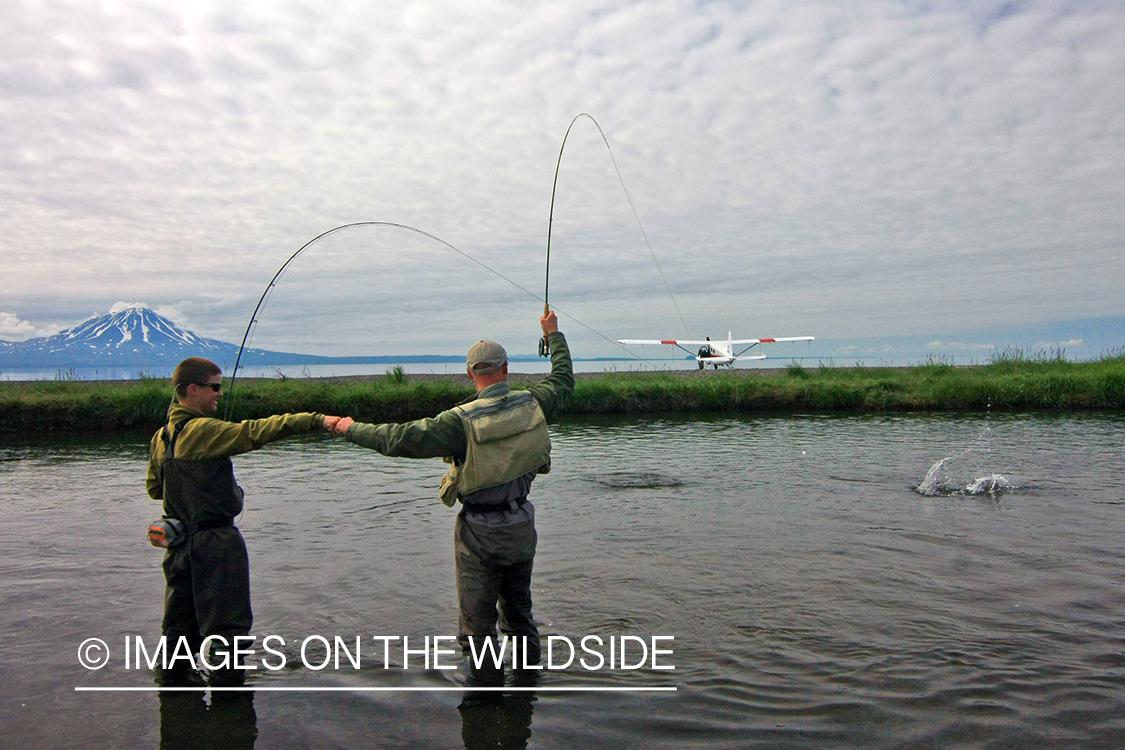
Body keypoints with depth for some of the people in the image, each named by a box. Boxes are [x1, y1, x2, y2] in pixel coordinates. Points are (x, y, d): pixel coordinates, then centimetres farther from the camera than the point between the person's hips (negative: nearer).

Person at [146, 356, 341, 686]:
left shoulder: (161, 437, 8)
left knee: (182, 616, 21)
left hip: (181, 543, 9)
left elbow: (153, 488, 17)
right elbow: (255, 432, -29)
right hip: (216, 541, -9)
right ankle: (227, 679, 11)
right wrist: (317, 420, -35)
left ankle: (173, 676, 31)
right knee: (228, 619, 3)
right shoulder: (203, 430, -18)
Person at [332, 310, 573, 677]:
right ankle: (529, 670, 35)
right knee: (518, 608, 24)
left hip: (479, 534, -5)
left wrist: (354, 430, -9)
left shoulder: (463, 420, -22)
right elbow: (563, 378, 11)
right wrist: (554, 334, 25)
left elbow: (404, 438, -24)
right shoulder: (533, 403, -9)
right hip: (521, 527, 5)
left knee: (477, 620, 8)